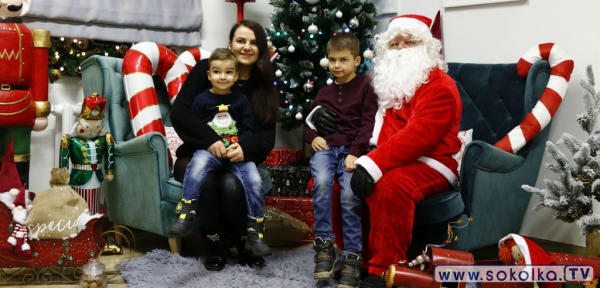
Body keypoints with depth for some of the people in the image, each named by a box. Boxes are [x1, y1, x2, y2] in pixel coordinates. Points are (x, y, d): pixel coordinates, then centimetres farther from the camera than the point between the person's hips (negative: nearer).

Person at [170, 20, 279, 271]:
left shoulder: (263, 86, 4)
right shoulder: (205, 69, -5)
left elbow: (267, 137, -4)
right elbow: (179, 112, -15)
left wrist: (245, 148, -28)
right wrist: (209, 139, -31)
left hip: (239, 160, 1)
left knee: (232, 185, -33)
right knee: (205, 180, -36)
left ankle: (243, 242, -6)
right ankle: (216, 243, -12)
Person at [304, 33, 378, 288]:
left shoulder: (365, 87, 8)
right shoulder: (324, 92, 22)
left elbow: (368, 123, -1)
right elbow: (308, 123, 29)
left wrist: (355, 152, -15)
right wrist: (313, 137, 5)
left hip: (352, 149, -3)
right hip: (326, 148, 3)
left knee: (350, 195, -27)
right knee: (321, 182, -30)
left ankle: (352, 257, -16)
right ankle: (324, 245, -20)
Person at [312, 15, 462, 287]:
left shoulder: (439, 85, -8)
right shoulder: (384, 81, 17)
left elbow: (418, 135, -24)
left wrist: (373, 164, -35)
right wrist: (322, 113, 8)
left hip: (428, 164, -7)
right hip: (387, 163, 8)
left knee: (391, 185, -38)